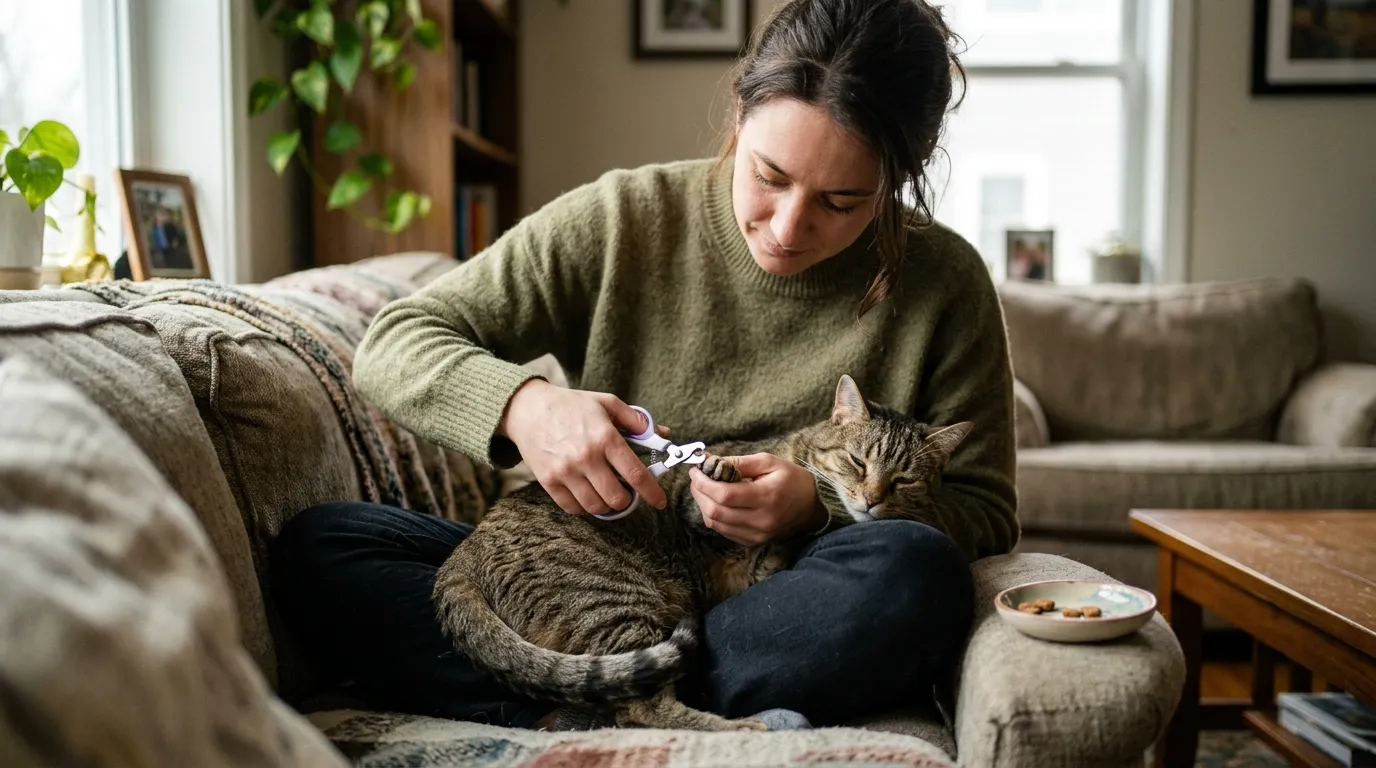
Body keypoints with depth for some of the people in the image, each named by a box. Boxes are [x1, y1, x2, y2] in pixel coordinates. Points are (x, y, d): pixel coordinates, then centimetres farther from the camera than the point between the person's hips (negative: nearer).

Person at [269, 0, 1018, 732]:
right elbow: (395, 342, -2)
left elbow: (983, 516, 1)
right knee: (315, 544, -16)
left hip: (780, 618, -1)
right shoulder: (625, 218, -4)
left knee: (914, 569, -34)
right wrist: (524, 406, -24)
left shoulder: (943, 283, -4)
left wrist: (821, 507, -19)